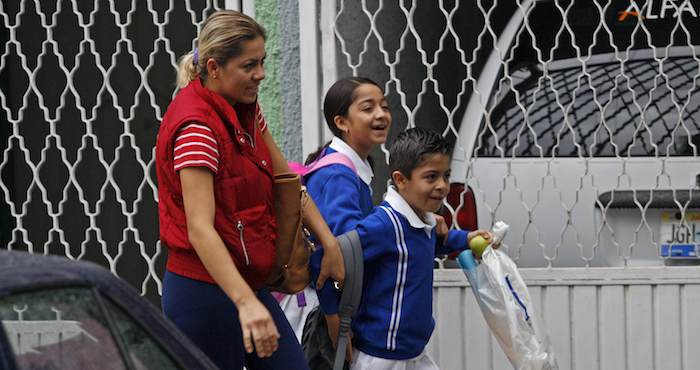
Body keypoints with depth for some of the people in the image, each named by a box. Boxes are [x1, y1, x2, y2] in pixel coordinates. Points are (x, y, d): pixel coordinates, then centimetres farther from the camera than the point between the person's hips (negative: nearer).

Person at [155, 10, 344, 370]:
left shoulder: (246, 110, 7)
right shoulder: (195, 124, -21)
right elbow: (199, 229, -29)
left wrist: (329, 243, 8)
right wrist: (246, 302, -39)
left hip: (247, 283, 9)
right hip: (205, 289, -9)